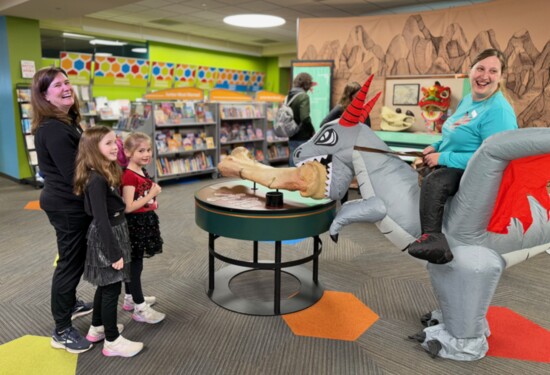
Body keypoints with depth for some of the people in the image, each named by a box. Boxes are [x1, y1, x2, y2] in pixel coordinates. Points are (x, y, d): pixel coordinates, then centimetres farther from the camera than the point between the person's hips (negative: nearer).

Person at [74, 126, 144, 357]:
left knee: (105, 285, 22)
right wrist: (114, 252, -23)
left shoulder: (106, 173, 7)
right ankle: (112, 342, 17)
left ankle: (97, 328, 39)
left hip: (113, 232, 10)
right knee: (111, 288, 2)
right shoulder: (97, 180, -23)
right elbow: (101, 219, -25)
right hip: (107, 237, -10)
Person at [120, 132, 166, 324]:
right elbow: (129, 207, -24)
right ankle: (140, 309, 9)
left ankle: (130, 299, 34)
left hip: (144, 222, 9)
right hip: (134, 224, -9)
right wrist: (152, 195, -21)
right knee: (135, 264, 0)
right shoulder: (129, 176, -21)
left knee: (133, 263, 20)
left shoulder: (142, 171, 8)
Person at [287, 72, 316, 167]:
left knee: (293, 164, 11)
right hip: (303, 137, -7)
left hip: (292, 136, 7)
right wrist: (312, 131, -6)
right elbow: (305, 118, -19)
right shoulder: (303, 96, -13)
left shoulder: (289, 95, 9)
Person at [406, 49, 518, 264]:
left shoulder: (499, 111, -20)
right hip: (449, 166, 10)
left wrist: (443, 158, -23)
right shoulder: (467, 100, 9)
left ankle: (432, 239, -38)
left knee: (433, 182, -37)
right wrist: (436, 147, 4)